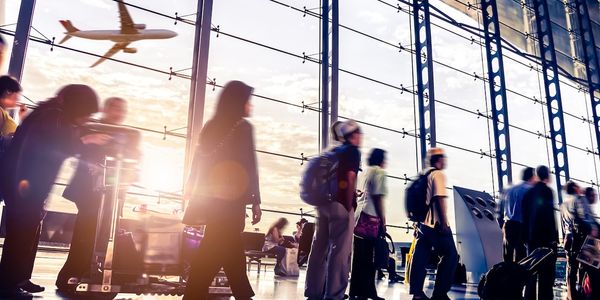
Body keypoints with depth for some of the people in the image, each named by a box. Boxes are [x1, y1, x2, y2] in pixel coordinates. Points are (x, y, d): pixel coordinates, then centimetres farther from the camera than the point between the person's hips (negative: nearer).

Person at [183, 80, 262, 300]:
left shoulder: (211, 126, 12)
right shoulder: (243, 127, -6)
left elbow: (198, 162, 13)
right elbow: (249, 166, -11)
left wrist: (192, 193, 19)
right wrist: (255, 201, -7)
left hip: (208, 197, 7)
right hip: (231, 199, -7)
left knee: (231, 246, 16)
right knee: (214, 252, -3)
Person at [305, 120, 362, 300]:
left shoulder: (333, 151, 20)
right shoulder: (353, 151, -2)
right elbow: (350, 179, -13)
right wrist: (349, 206, -13)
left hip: (323, 202, 8)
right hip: (340, 204, -8)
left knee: (319, 247, 9)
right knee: (340, 250, -6)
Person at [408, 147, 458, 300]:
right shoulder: (438, 174, -6)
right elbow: (440, 198, -16)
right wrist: (444, 222, -18)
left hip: (422, 223, 8)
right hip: (436, 224, -8)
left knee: (420, 258, 4)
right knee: (450, 256, 0)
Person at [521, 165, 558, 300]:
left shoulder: (528, 193, 11)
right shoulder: (547, 191, -8)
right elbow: (550, 216, -14)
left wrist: (526, 237, 14)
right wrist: (554, 236, -11)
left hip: (531, 237, 6)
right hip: (546, 238, -6)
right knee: (546, 273, -4)